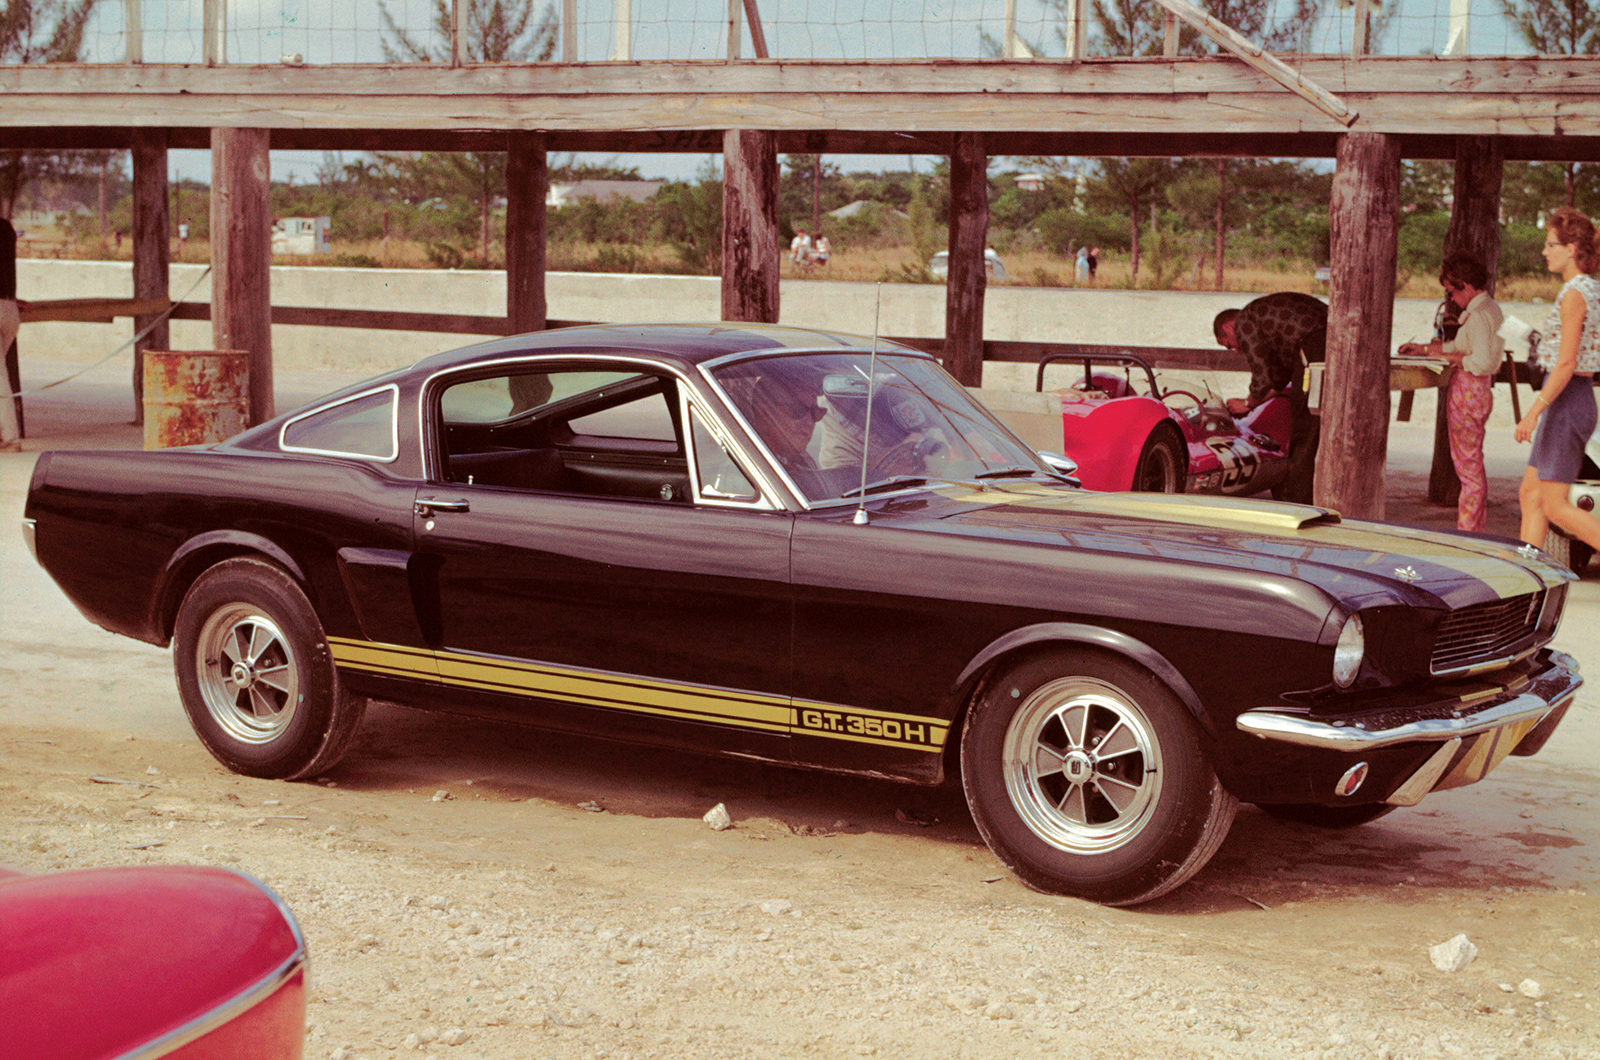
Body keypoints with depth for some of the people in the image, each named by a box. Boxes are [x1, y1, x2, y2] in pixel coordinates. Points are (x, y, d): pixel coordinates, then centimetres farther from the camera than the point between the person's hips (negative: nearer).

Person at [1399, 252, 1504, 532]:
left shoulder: (1479, 315, -19)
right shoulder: (1489, 309, 13)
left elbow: (1482, 361, -26)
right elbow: (1461, 345, 23)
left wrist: (1447, 357, -14)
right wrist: (1424, 348, 21)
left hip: (1468, 391, -10)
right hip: (1476, 392, 10)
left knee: (1468, 465, -5)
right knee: (1472, 464, 16)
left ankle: (1468, 531, 0)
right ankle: (1478, 529, 22)